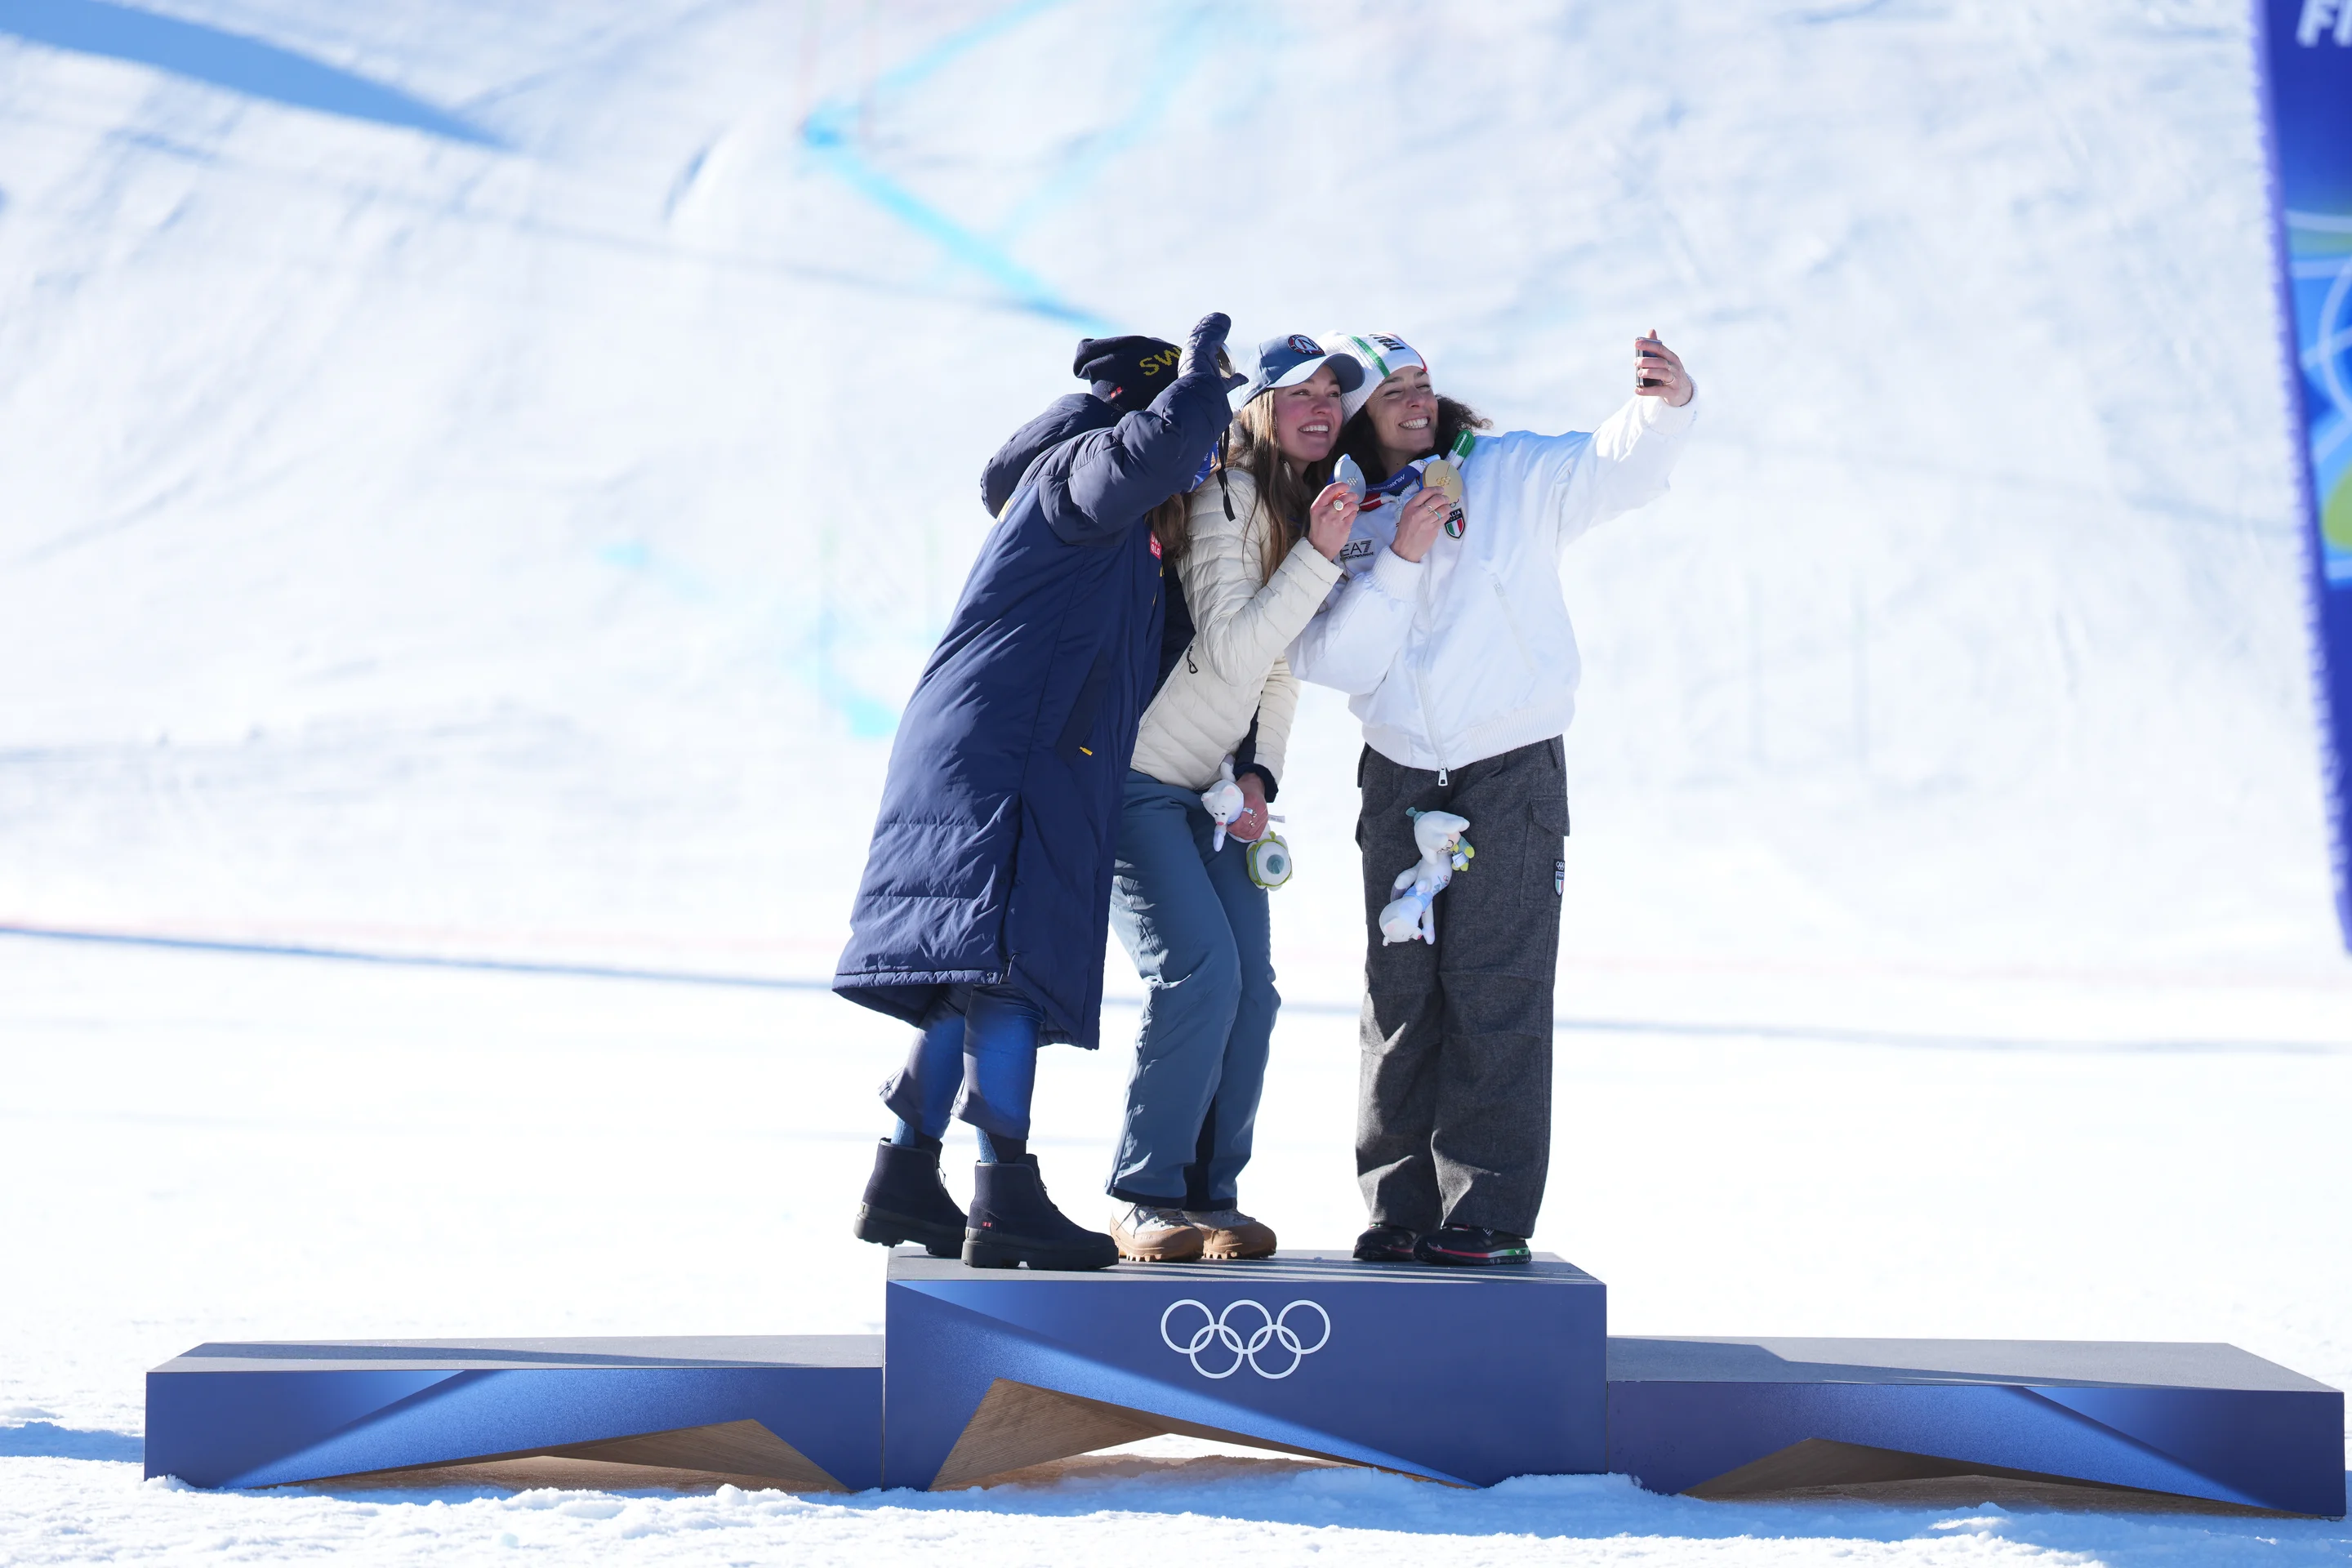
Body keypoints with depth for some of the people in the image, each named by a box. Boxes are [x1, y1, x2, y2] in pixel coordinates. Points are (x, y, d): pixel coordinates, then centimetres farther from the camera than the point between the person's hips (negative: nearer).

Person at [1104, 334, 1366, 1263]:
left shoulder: (1313, 508, 10)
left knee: (1251, 986, -3)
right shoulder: (1225, 496, -15)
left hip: (1213, 791, 8)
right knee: (1199, 968, -19)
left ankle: (1212, 1195, 7)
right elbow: (1230, 653, -24)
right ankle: (1147, 1200, -9)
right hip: (1132, 775, -8)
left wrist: (1259, 772, 2)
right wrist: (1316, 556, -29)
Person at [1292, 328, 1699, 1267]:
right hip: (1399, 783, 3)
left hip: (1513, 775, -3)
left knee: (1495, 993, -7)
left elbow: (1618, 467, -15)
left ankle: (1488, 1213, -5)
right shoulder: (1343, 528, 5)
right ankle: (1401, 1206, 10)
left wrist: (1665, 405, -35)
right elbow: (1335, 662, -6)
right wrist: (1400, 556, -15)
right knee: (1401, 995, 4)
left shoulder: (1513, 476, -1)